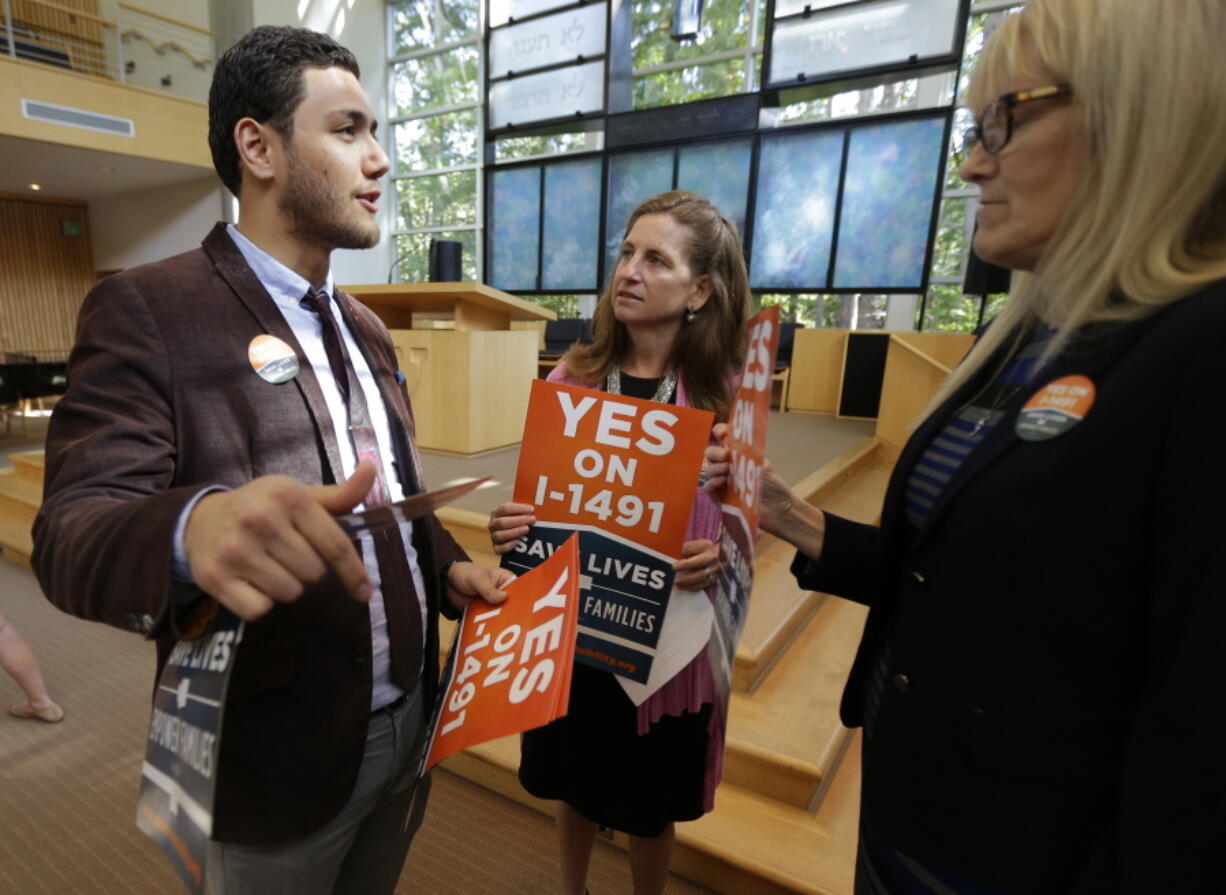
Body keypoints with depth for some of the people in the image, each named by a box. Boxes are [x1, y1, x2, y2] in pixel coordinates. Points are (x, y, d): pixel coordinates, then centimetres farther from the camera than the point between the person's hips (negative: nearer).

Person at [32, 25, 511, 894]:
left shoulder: (366, 328, 7)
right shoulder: (146, 309, -14)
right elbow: (70, 535, -21)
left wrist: (452, 570, -7)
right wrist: (193, 528, -43)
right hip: (278, 761, -6)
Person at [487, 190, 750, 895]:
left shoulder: (724, 398, -12)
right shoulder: (572, 379, -7)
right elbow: (534, 499, 2)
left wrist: (720, 556, -24)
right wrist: (511, 528, -18)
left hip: (668, 639, -1)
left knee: (652, 804, 21)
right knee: (576, 784, 25)